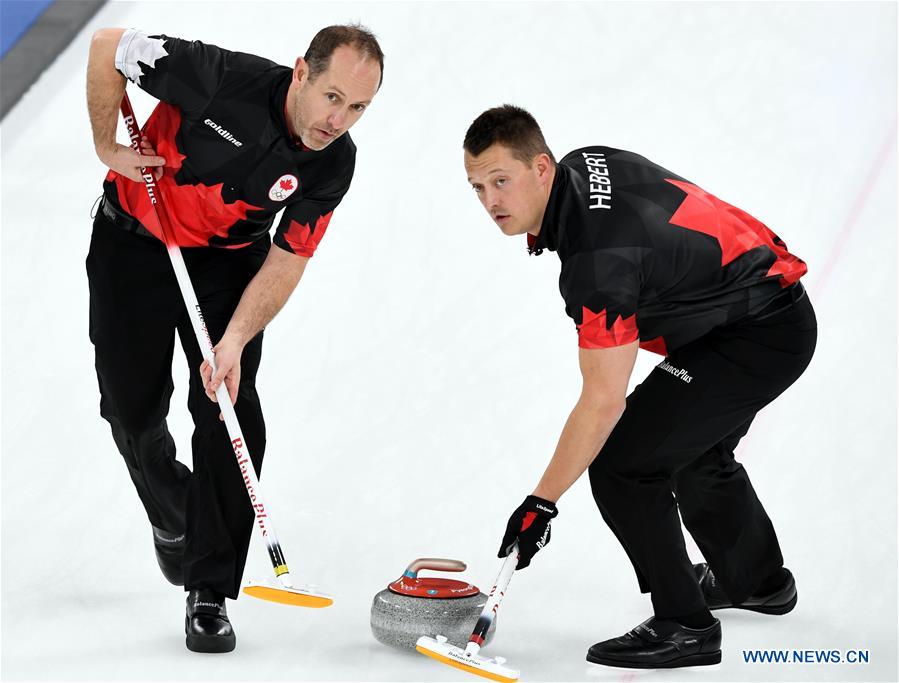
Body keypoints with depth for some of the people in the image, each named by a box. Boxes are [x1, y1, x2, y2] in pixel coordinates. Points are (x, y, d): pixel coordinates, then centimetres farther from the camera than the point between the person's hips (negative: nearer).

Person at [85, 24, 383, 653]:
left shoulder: (334, 163, -21)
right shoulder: (225, 79, -33)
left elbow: (287, 259, -15)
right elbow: (107, 47, -21)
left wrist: (235, 341, -27)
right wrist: (108, 147, -15)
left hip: (228, 259, 2)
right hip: (133, 242, -1)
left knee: (228, 409, -11)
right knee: (132, 406, 4)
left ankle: (209, 591, -3)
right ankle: (171, 510, 37)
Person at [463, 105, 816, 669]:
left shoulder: (597, 259, -31)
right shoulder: (585, 163, -4)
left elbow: (604, 400, -29)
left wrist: (542, 502, -24)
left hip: (759, 338, -11)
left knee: (620, 463, -14)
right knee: (697, 453, 29)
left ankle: (685, 627, -3)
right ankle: (759, 580, 52)